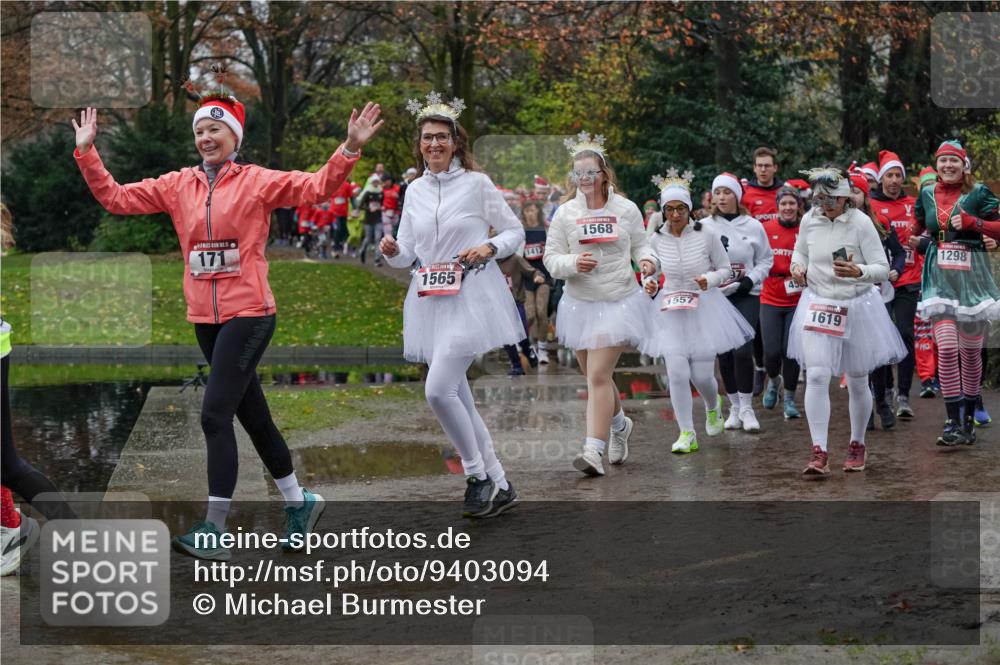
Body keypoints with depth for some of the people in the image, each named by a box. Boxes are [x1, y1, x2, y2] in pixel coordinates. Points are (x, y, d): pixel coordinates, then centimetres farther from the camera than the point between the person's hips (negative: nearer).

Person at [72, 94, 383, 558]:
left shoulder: (257, 182, -4)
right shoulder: (178, 186, 8)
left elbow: (316, 187, -12)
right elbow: (115, 197, 9)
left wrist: (350, 149, -25)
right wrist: (87, 153, 0)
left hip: (249, 314, -6)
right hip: (205, 318, 6)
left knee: (216, 415, -13)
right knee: (253, 415, 15)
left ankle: (213, 531, -9)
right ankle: (298, 503, 31)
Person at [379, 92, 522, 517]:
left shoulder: (476, 183, -3)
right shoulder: (415, 191, 11)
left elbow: (515, 232, 3)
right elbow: (408, 254, 13)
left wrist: (489, 248, -15)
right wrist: (392, 252, -9)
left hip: (470, 297, -6)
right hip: (432, 301, 6)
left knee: (439, 389, -19)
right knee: (457, 396, 8)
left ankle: (477, 474, -1)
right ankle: (498, 485, 19)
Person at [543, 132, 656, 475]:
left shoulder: (626, 209, -2)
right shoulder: (565, 213, -1)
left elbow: (640, 245, 10)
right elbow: (551, 259, -1)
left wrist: (648, 260, -12)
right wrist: (573, 263, -21)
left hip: (618, 302, -3)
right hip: (580, 303, 3)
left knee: (598, 376, -13)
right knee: (595, 374, 16)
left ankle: (594, 451, -13)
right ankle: (620, 424, 44)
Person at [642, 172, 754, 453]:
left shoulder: (706, 235, -9)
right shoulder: (657, 239, -3)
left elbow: (725, 269, 1)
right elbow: (651, 270, 12)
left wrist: (710, 279, -19)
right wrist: (649, 284, -9)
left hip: (704, 307, -1)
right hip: (670, 310, 2)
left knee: (702, 375, 0)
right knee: (677, 373, -9)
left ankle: (713, 406, 37)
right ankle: (686, 434, 3)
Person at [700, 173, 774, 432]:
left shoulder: (753, 226, 3)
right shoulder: (704, 226, 3)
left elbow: (766, 260, 9)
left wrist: (751, 278, -7)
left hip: (746, 296, -2)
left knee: (742, 351, -14)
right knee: (724, 353, 5)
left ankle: (746, 408, -3)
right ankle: (735, 408, 19)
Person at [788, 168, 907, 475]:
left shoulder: (861, 223, -13)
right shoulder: (809, 221, -2)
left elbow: (883, 269, -12)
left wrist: (858, 272, -32)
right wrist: (798, 267, -4)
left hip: (856, 307, -2)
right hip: (818, 305, 2)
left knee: (857, 382, 11)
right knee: (816, 376, -15)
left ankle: (857, 446, 32)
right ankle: (819, 453, -14)